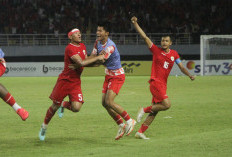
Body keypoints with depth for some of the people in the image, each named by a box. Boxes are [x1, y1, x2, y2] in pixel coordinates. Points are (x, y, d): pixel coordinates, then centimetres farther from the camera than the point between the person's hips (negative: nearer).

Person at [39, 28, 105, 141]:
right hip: (65, 80, -6)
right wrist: (97, 58, -24)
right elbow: (81, 63, -28)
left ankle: (64, 105, 20)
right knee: (55, 106, 5)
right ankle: (44, 126, 28)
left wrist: (97, 62, -2)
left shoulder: (83, 46, 9)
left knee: (76, 107, -14)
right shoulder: (70, 48, -19)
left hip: (76, 83, 6)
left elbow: (86, 62, 18)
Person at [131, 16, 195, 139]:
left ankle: (140, 132, 8)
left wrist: (189, 75, -3)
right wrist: (135, 24, -10)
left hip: (163, 84, 6)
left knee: (155, 110, 3)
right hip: (155, 82, -6)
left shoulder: (174, 54, 12)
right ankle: (144, 110, -2)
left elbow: (181, 67, 15)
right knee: (167, 104, -20)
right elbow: (144, 37, -4)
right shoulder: (156, 50, 0)